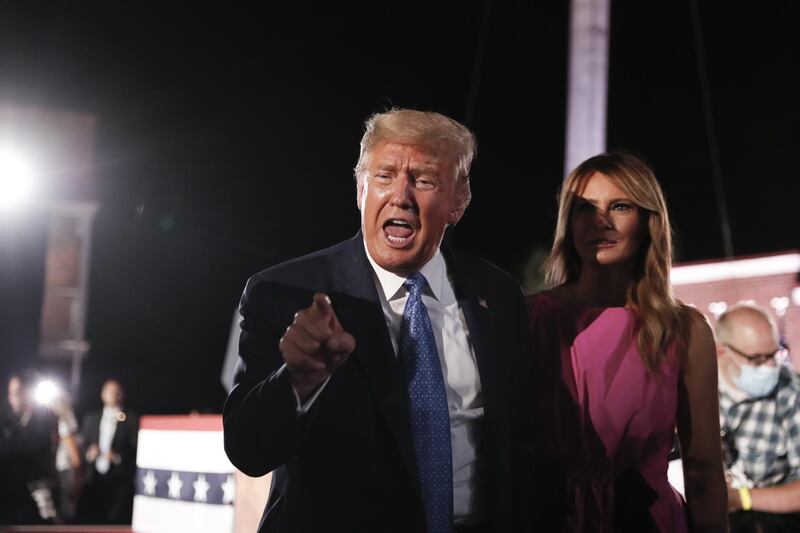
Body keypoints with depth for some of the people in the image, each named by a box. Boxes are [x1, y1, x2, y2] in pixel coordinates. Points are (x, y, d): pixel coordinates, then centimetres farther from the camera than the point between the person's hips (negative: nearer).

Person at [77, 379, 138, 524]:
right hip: (93, 479, 3)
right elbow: (82, 444, 17)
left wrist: (118, 456, -16)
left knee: (116, 521, -11)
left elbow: (135, 450, -1)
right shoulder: (90, 418, 17)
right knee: (87, 519, -3)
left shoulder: (131, 419, 4)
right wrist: (88, 452, -4)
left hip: (119, 481, -3)